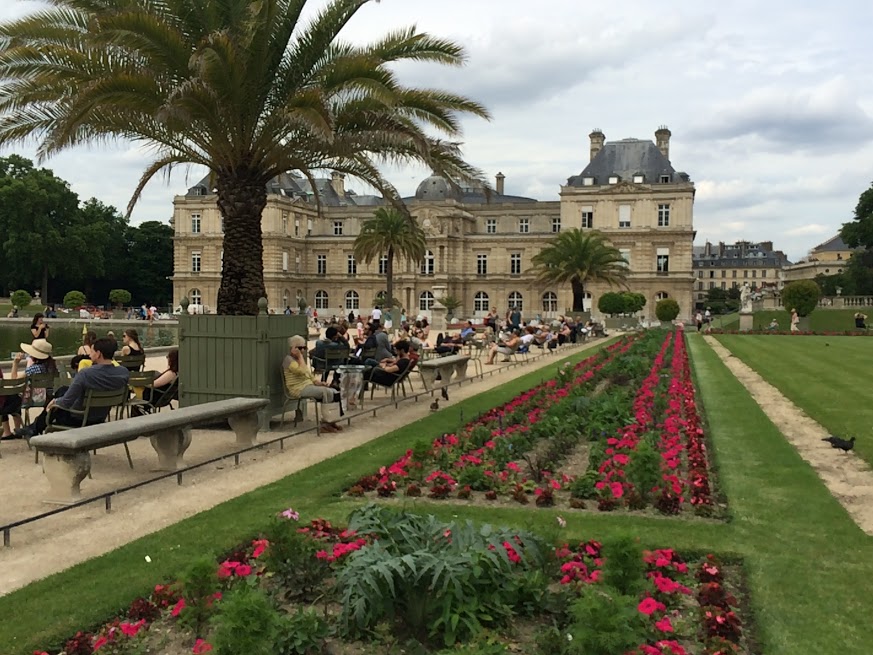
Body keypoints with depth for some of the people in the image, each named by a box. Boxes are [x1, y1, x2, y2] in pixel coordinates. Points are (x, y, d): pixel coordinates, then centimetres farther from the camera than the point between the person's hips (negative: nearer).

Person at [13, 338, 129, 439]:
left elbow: (66, 403, -24)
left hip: (78, 421, -5)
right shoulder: (124, 373, -16)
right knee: (63, 390, 25)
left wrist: (55, 402, 0)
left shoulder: (85, 374, -31)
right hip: (100, 420, 5)